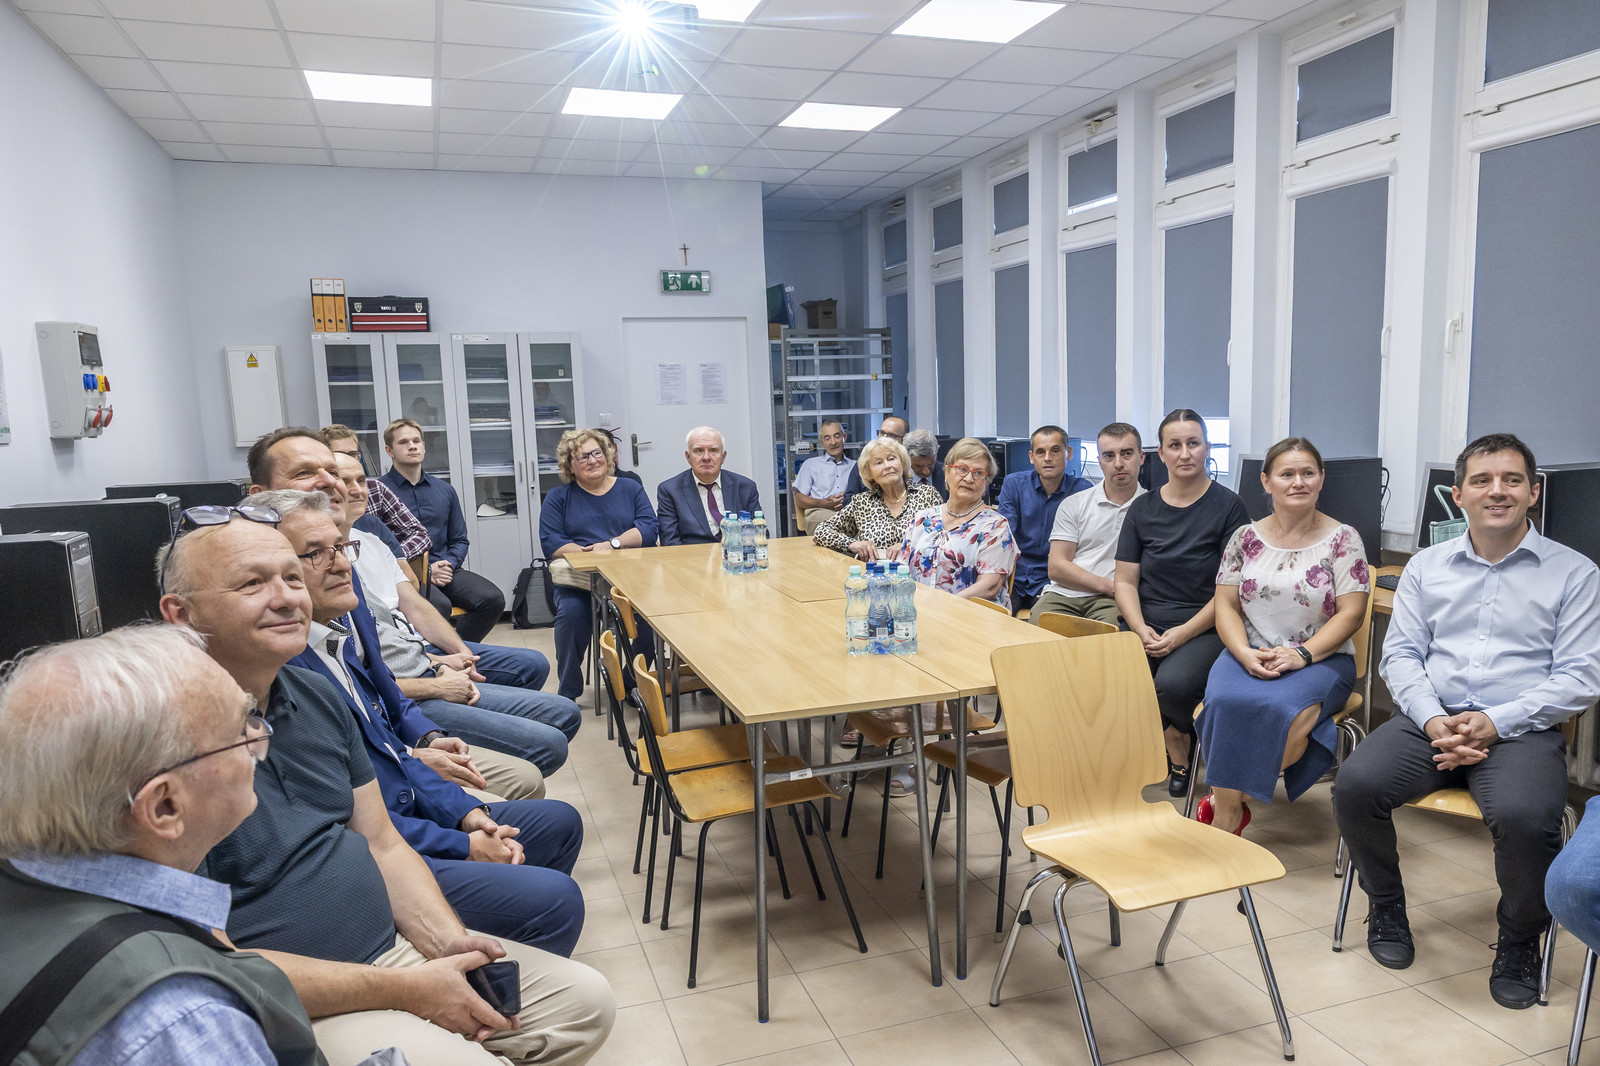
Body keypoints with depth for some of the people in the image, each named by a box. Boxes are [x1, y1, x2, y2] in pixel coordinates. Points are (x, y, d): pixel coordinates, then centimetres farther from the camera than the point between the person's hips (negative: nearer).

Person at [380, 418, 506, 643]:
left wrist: (449, 564, -2)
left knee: (493, 599, -20)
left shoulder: (444, 490, 17)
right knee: (440, 606, -36)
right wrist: (426, 571, -14)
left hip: (445, 569, 5)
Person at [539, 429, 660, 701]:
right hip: (578, 578, 0)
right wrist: (588, 554, -14)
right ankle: (568, 694, -14)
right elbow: (550, 543, 2)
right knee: (570, 612, -32)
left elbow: (650, 527, 4)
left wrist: (613, 544, -12)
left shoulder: (630, 488, 17)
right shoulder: (558, 497, 14)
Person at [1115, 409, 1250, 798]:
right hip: (1145, 625, 3)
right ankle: (1174, 741, 4)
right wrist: (1141, 629, -9)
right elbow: (1125, 581, 9)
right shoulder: (1142, 509, 12)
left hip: (1204, 628, -3)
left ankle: (1177, 734, 5)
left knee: (1172, 685, -33)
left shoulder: (1228, 507, 1)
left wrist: (1182, 633, -14)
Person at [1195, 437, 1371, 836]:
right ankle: (1228, 814, -19)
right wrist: (1246, 654, -12)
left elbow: (1351, 613, -2)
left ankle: (1224, 807, -15)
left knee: (1284, 707, -35)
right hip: (1248, 653, 2)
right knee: (1226, 700, -32)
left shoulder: (1343, 539, 3)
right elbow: (1225, 606, 7)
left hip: (1321, 659, -2)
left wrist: (1300, 654, -17)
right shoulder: (1245, 537, 10)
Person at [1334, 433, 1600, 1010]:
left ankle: (1519, 942, -1)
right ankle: (1386, 907, 4)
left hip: (1520, 728, -2)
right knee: (1355, 783, -25)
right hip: (1430, 718, 3)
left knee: (1524, 816, -33)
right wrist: (1433, 720, -10)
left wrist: (1495, 722, -15)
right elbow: (1400, 655, 8)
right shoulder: (1426, 566, 14)